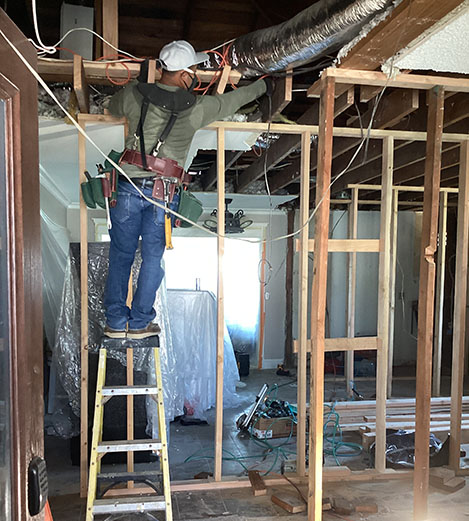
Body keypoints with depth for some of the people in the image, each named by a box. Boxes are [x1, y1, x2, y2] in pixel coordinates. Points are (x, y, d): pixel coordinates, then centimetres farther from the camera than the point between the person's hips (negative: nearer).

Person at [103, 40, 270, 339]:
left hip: (128, 186, 2)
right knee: (153, 258, 10)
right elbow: (231, 101, 13)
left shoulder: (135, 95, 0)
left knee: (121, 255, 12)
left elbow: (113, 108, 23)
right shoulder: (197, 108, -4)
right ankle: (139, 323, 17)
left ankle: (116, 322, 17)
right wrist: (263, 86, 30)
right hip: (164, 192, -1)